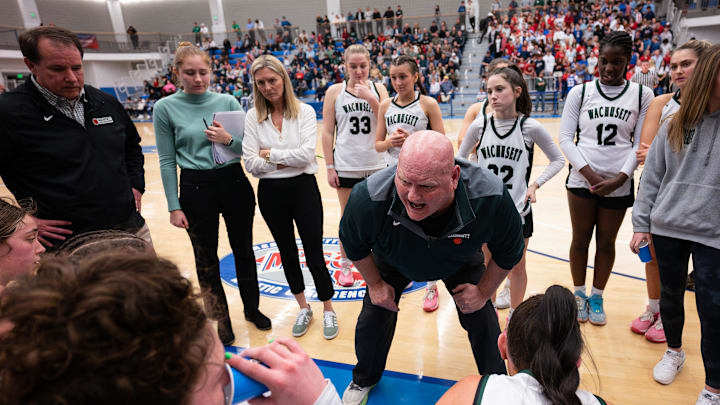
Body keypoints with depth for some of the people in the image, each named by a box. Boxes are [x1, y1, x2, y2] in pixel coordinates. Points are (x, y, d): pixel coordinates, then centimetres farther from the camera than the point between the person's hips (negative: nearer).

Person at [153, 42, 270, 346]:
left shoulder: (227, 101, 1)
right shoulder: (165, 108, -4)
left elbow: (247, 147, 2)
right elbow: (167, 161, -3)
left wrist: (228, 140, -19)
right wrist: (174, 206, -5)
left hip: (234, 184, 2)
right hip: (197, 189, -1)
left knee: (243, 250, 13)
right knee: (206, 258, 10)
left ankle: (252, 308, 33)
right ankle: (221, 319, 29)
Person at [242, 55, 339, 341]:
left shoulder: (304, 111, -5)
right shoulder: (253, 117, 0)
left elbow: (307, 154, -17)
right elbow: (251, 163, -8)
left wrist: (271, 153, -12)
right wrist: (289, 160, -14)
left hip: (303, 188, -3)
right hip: (271, 192, 3)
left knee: (314, 255, 2)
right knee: (287, 253, 16)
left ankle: (328, 310, 25)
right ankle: (303, 309, 36)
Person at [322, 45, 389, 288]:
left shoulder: (378, 89, 4)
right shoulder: (335, 92, 1)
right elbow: (327, 132, 1)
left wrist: (371, 99, -16)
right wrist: (329, 167, -4)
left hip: (376, 164, 1)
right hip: (346, 165, -1)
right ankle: (345, 266, 25)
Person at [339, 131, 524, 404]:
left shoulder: (491, 198, -42)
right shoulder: (367, 198, -43)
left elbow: (508, 253, -17)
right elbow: (353, 243, -16)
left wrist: (483, 292, -9)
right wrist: (375, 284, -7)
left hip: (461, 263, 0)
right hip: (393, 262, 0)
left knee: (482, 320, 3)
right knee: (374, 317, 7)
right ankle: (364, 380, 40)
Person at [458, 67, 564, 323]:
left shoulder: (530, 127, -9)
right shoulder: (479, 126, -6)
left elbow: (558, 160, 3)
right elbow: (459, 159, 8)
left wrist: (535, 185, -9)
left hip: (517, 209, -1)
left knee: (517, 266, 14)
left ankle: (515, 315, 36)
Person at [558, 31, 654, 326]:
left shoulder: (642, 95, 4)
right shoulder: (580, 92, 3)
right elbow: (566, 138, -1)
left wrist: (620, 177, -10)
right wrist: (588, 172, -12)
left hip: (618, 184, 1)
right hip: (582, 180, 0)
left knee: (606, 241, 10)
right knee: (580, 239, 8)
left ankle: (596, 297, 28)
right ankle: (579, 294, 27)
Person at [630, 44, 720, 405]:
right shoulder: (673, 125, 2)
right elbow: (652, 176, 4)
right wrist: (641, 223, 1)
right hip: (666, 228, 2)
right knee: (670, 294, 16)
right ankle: (674, 351, 41)